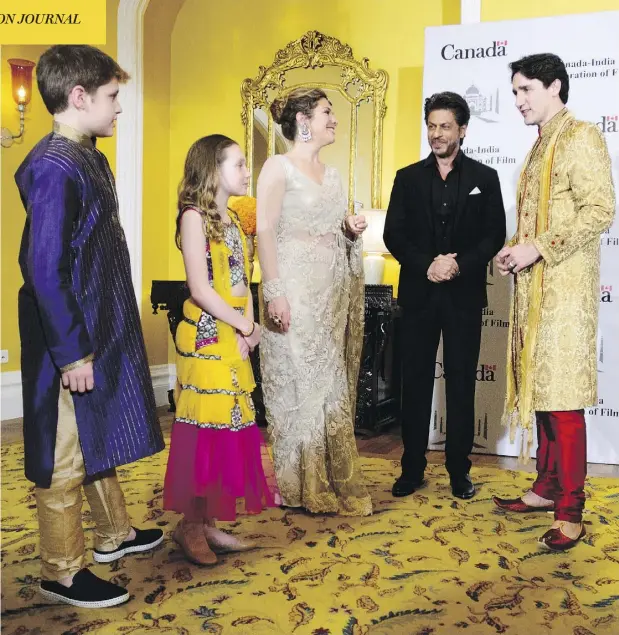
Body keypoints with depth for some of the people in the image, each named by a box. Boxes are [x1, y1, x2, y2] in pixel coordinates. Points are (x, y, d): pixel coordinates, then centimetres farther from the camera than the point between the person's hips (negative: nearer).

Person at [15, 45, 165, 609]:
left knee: (100, 440, 23)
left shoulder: (90, 159, 9)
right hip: (73, 341, -10)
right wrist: (72, 353, -21)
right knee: (67, 459, 5)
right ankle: (63, 573, 22)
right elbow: (44, 270, -23)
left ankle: (114, 533, 42)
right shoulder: (54, 167, -20)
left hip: (104, 331, 10)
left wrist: (104, 340, 18)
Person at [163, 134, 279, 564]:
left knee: (229, 431, 9)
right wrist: (246, 326, -10)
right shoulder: (195, 217, -10)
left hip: (234, 342, 8)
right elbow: (200, 290, -17)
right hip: (206, 341, -8)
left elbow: (243, 282, 13)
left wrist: (248, 328, -3)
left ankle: (209, 524, 20)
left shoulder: (232, 218, 15)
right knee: (205, 432, -2)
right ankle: (191, 526, 12)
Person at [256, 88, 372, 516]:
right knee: (300, 381, -2)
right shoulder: (279, 167, -4)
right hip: (296, 288, -7)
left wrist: (352, 231, 2)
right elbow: (266, 231, -12)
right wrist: (274, 292, -20)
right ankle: (303, 485, 10)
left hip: (334, 289, 7)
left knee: (333, 381, 8)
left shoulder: (331, 173, 18)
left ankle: (334, 479, 19)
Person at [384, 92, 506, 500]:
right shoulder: (408, 178, 8)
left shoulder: (485, 178, 6)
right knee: (416, 382, 6)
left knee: (461, 384, 6)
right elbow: (394, 235, 1)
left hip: (464, 295, -1)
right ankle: (412, 468, 17)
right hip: (419, 294, 1)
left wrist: (460, 265, -15)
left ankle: (459, 470, 18)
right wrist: (427, 265, -14)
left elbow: (495, 236, 0)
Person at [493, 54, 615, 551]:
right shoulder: (541, 146, 21)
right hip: (533, 287, 9)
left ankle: (570, 509, 2)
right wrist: (515, 250, 6)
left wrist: (539, 249, -17)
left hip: (565, 290, -9)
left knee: (563, 399, -6)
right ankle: (547, 488, 22)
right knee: (539, 391, 11)